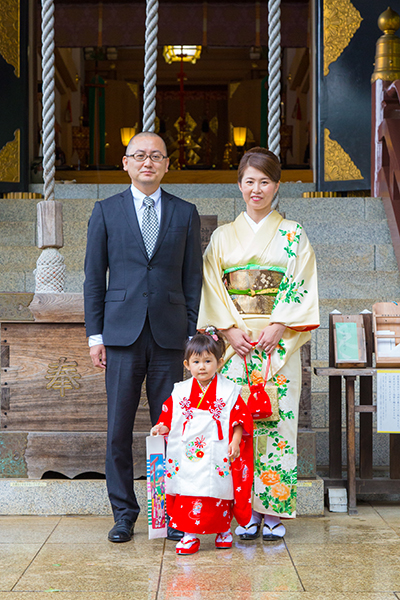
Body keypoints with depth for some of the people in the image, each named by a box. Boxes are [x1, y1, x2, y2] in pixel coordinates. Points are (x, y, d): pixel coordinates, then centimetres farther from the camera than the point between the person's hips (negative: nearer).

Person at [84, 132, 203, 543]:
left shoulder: (185, 214, 9)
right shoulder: (106, 212, 8)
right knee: (118, 428, 1)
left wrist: (192, 336, 3)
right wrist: (95, 334, 1)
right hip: (122, 335, 0)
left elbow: (192, 279, 9)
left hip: (169, 335, 0)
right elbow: (93, 277, 7)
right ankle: (123, 513, 13)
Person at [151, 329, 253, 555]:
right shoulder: (180, 392, 6)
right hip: (186, 457, 2)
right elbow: (169, 416, 12)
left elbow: (240, 419, -1)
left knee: (218, 491, 1)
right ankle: (190, 535, 5)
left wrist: (235, 441, -12)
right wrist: (162, 427, -7)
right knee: (187, 493, -4)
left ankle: (224, 530, 22)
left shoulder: (228, 392, 0)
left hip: (216, 457, -2)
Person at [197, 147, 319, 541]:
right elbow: (212, 288, 6)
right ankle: (247, 512, 6)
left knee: (277, 418, -3)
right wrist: (230, 329, -8)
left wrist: (277, 326, -12)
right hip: (235, 343, 1)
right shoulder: (223, 237, 10)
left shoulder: (293, 235, 6)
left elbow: (301, 287, -1)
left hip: (279, 342, -1)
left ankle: (273, 511, 5)